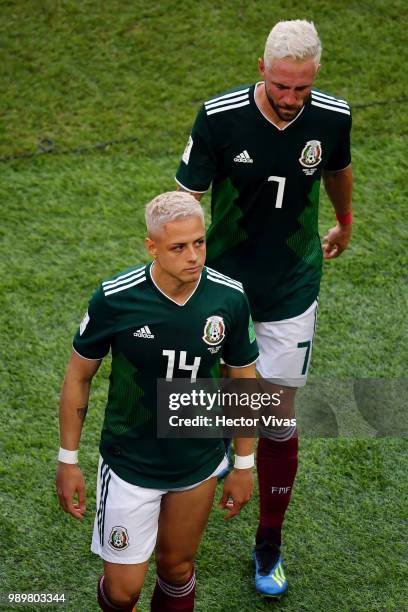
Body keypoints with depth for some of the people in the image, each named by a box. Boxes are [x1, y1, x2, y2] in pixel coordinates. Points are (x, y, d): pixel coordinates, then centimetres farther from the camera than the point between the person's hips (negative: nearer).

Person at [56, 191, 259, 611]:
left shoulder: (230, 299, -14)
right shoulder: (114, 299, -21)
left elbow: (244, 380, 1)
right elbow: (78, 377, -6)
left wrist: (244, 465, 6)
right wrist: (68, 460, -2)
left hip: (200, 464, 2)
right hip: (129, 463, -2)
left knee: (177, 567, 19)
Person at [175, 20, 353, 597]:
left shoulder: (332, 116, -12)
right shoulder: (220, 116, -19)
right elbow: (188, 198, -11)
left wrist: (344, 224, 29)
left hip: (292, 288, 1)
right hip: (224, 281, -1)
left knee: (279, 418, 4)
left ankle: (270, 543, 20)